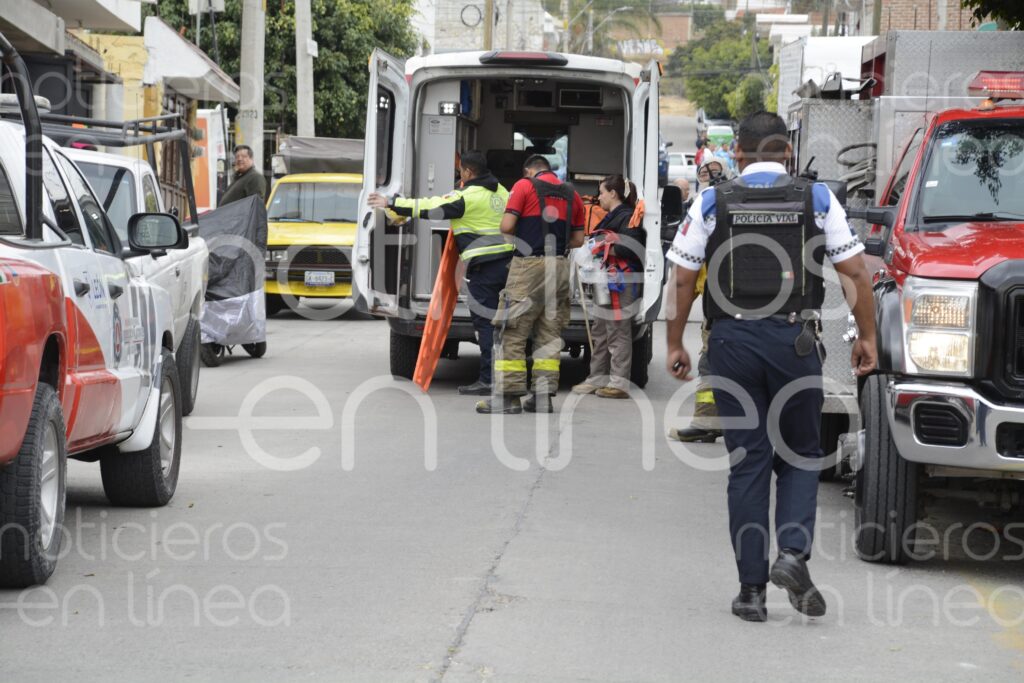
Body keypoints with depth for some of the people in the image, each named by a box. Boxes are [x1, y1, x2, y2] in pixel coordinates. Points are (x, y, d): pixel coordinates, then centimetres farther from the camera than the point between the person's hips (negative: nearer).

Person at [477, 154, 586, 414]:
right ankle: (543, 396, 8)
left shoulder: (524, 186, -1)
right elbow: (578, 239, 12)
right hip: (559, 267, 5)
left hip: (528, 266, -5)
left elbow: (506, 226, -8)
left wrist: (522, 234, 12)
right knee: (549, 334, 9)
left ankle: (508, 395, -6)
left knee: (513, 333, -2)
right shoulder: (571, 194, 13)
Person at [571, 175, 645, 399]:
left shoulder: (628, 217, -9)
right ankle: (597, 378, 20)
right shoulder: (610, 217, 23)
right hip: (607, 279, 11)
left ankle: (619, 382, -9)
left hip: (622, 281, -11)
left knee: (618, 332, -10)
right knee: (601, 331, 14)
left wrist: (606, 248, -13)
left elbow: (630, 249, -19)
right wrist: (594, 246, 10)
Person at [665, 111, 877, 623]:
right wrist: (867, 336, 11)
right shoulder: (817, 199, 5)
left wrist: (675, 344, 11)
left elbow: (683, 279, 3)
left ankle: (752, 588, 6)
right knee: (799, 456, 13)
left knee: (747, 463, 6)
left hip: (733, 339, 1)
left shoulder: (712, 202, 5)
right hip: (795, 340, 0)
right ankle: (793, 552, -9)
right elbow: (856, 273, 1)